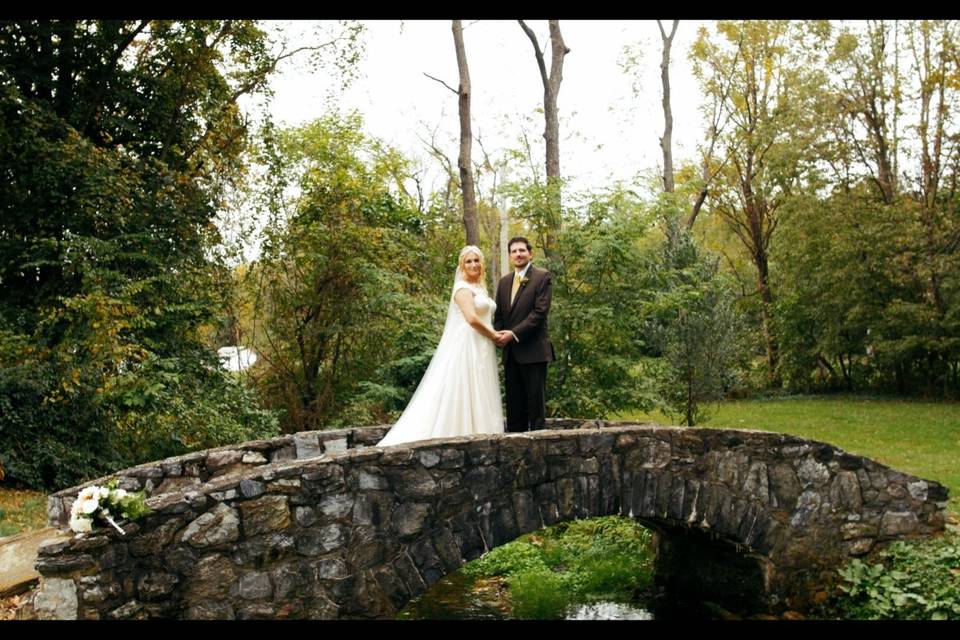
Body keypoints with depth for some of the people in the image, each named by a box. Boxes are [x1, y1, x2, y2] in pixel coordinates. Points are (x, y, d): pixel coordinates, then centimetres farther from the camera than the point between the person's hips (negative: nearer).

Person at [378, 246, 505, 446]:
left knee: (478, 398, 6)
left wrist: (492, 335, 5)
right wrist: (493, 334, -10)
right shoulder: (463, 287, -8)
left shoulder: (479, 288, 19)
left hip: (480, 350, 9)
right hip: (467, 348, -9)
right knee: (463, 395, -9)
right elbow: (472, 318, -20)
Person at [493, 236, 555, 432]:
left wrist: (514, 334, -17)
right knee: (514, 405, 8)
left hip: (533, 351, -6)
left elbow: (540, 312, -12)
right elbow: (498, 315, 17)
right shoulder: (504, 282, 17)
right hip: (510, 352, 6)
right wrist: (498, 336, -3)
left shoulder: (542, 277, -3)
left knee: (536, 402, -3)